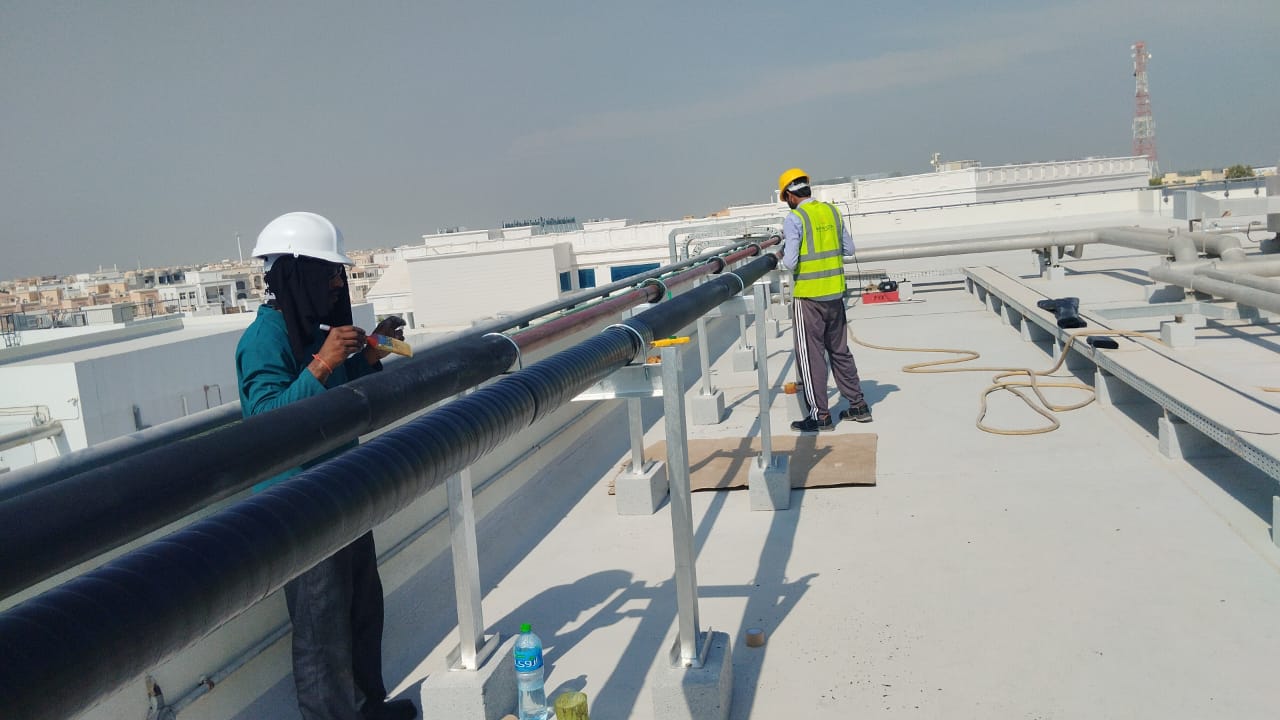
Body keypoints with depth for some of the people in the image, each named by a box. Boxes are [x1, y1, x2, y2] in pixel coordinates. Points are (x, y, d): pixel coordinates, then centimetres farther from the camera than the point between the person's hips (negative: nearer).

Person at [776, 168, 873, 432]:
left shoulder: (794, 219, -13)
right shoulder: (832, 211, 6)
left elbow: (790, 263, -18)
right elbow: (849, 248, 13)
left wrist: (783, 255, 2)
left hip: (808, 297, -6)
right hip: (835, 293, 6)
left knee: (811, 355, 3)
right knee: (840, 351, 17)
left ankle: (820, 415, 6)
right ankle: (858, 405, 23)